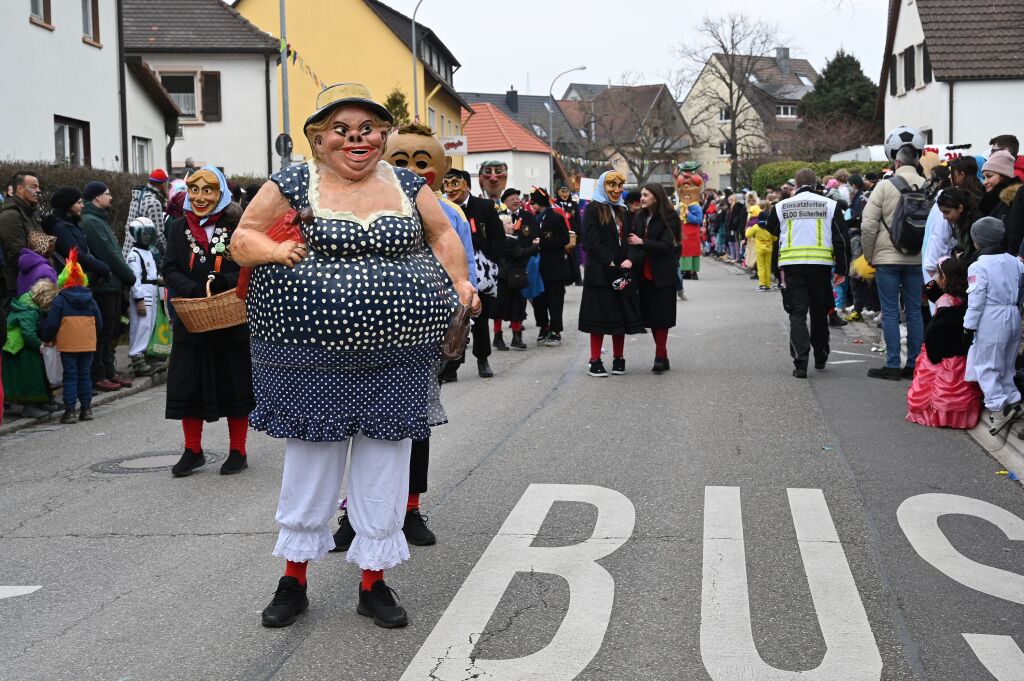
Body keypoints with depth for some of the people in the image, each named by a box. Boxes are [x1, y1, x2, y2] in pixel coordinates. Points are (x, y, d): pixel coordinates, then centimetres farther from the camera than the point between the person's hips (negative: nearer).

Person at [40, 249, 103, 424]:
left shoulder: (59, 300, -6)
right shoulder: (90, 300, 7)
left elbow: (51, 324, -8)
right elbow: (99, 324, 11)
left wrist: (47, 339, 8)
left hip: (68, 345, -3)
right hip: (88, 344, 3)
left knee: (70, 376, 1)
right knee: (85, 375, 12)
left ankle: (70, 411, -2)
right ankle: (86, 408, 14)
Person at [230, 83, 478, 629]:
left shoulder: (407, 184, 8)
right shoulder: (294, 184, 0)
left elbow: (442, 235, 18)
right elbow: (242, 240, 3)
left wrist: (460, 281, 2)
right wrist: (274, 250, -17)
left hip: (395, 354, 2)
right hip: (313, 356, -2)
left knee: (384, 462, 7)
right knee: (311, 458, 6)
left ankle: (374, 581, 21)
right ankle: (294, 578, 23)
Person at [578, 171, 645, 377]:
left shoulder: (623, 211, 17)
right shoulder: (592, 209, -2)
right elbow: (592, 240, -11)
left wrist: (629, 260, -8)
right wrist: (610, 263, -17)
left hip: (622, 272, 6)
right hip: (599, 272, -6)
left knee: (622, 316, 6)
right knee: (600, 314, -3)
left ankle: (619, 359, 14)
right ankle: (595, 361, 1)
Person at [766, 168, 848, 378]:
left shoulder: (781, 207, 8)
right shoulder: (830, 205, 4)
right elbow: (840, 240, 2)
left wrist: (776, 269, 23)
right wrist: (841, 269, 7)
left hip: (791, 266, 0)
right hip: (821, 266, 0)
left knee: (797, 314, 0)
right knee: (819, 313, 15)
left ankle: (800, 362, -13)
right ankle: (820, 358, 28)